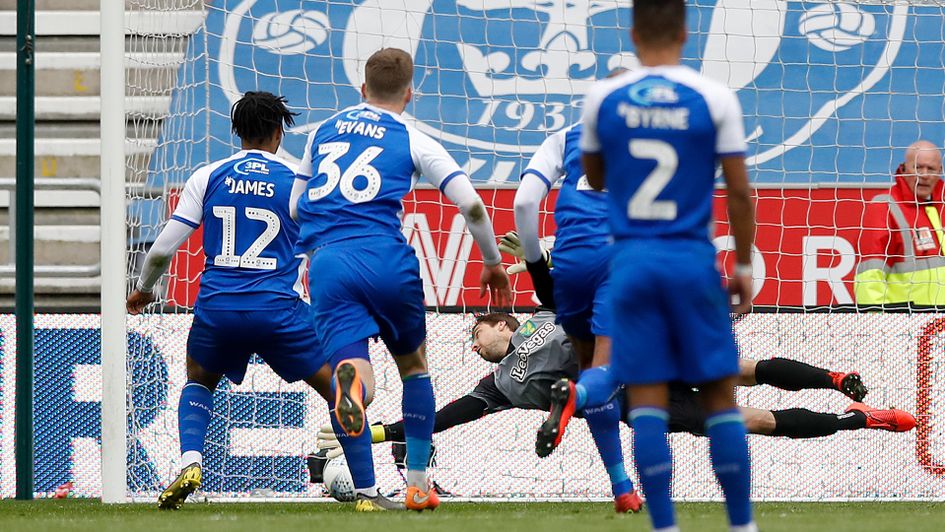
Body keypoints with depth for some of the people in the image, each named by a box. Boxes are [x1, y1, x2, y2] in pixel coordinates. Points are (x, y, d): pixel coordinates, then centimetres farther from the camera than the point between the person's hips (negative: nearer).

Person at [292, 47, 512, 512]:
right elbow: (471, 206, 6)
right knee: (414, 366, 25)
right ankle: (418, 483, 23)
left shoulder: (322, 132, 22)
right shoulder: (413, 141, 11)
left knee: (358, 383, -9)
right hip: (387, 260, -1)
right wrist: (493, 262, 21)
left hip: (327, 263, 1)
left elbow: (294, 207, 31)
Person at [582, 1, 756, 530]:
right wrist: (744, 265, 7)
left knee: (647, 401, 1)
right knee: (720, 394, 7)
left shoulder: (603, 98, 1)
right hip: (693, 258, -1)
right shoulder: (715, 98, -4)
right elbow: (739, 191, -3)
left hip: (632, 261, 1)